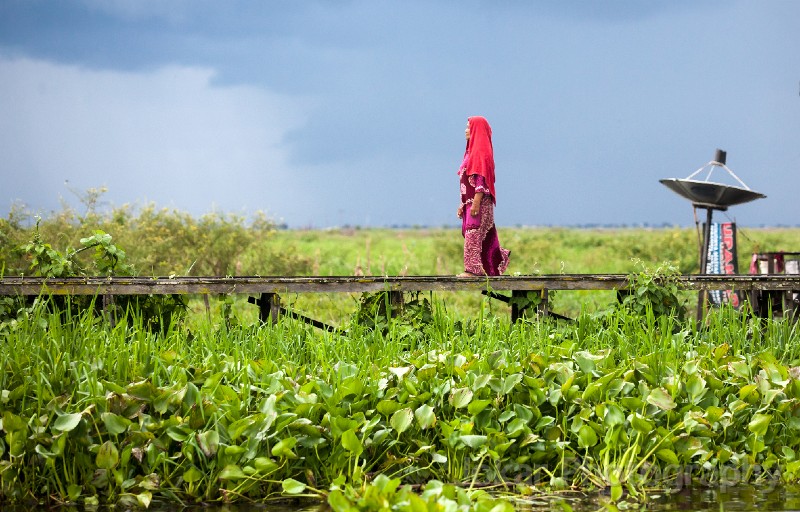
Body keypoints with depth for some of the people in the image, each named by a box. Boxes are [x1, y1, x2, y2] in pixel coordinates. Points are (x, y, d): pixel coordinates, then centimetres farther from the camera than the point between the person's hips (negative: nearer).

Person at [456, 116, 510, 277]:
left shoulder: (481, 150, -11)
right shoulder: (472, 150, 19)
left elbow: (481, 178, -19)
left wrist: (476, 202, -23)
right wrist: (463, 204, 20)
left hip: (479, 201, -9)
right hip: (471, 200, 9)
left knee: (473, 234, -9)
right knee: (484, 237, 10)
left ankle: (473, 269, -8)